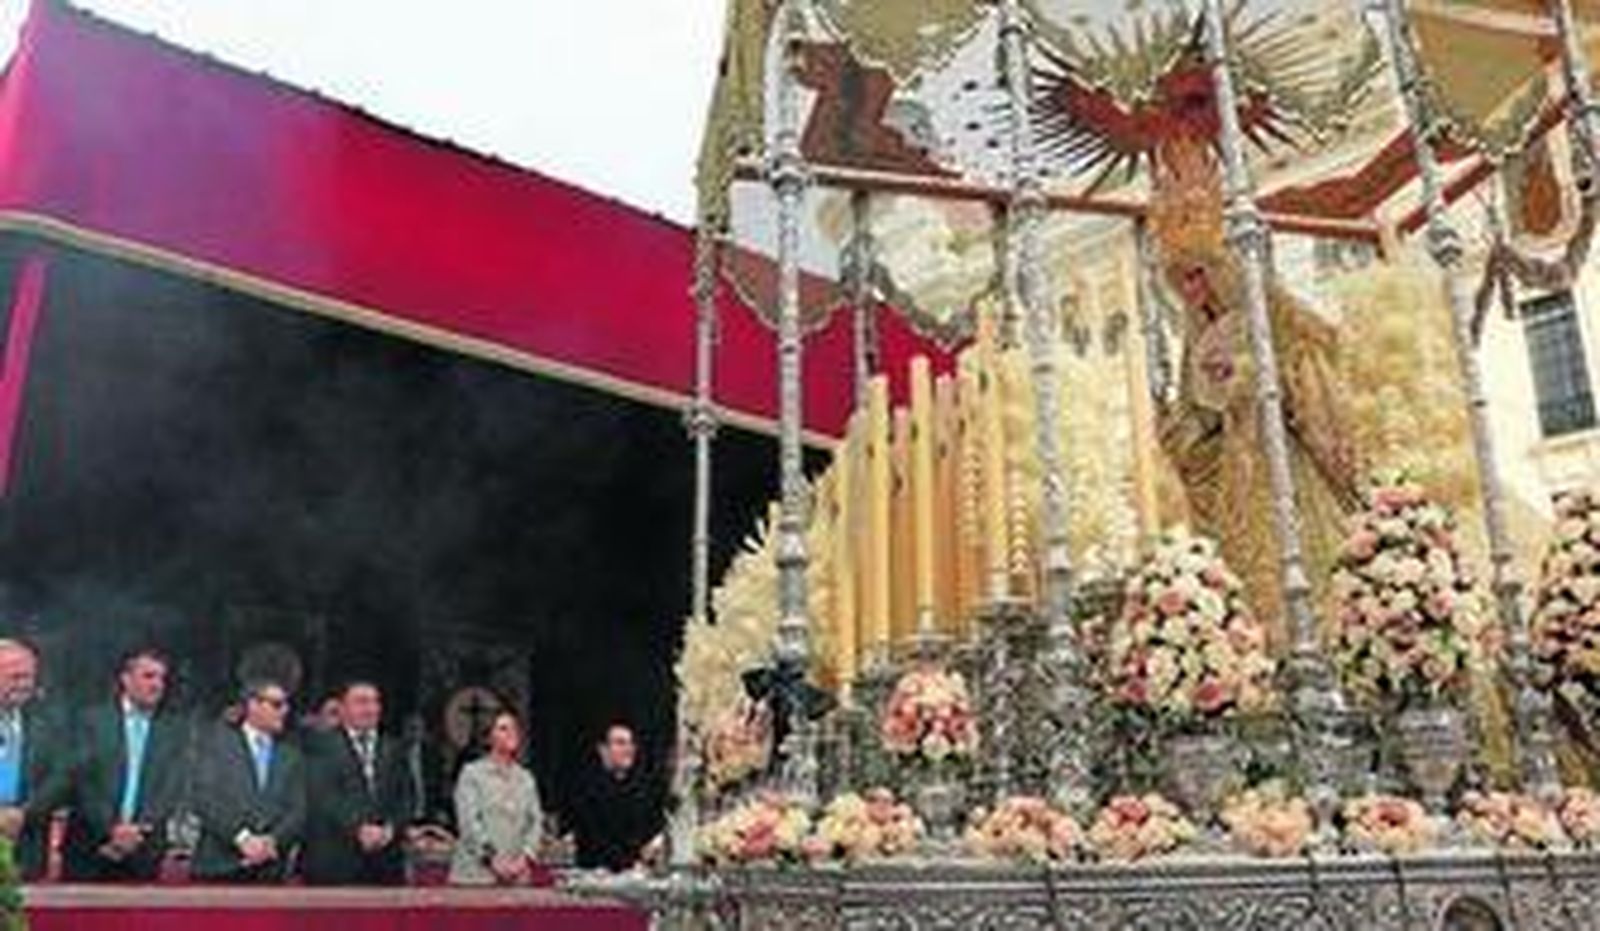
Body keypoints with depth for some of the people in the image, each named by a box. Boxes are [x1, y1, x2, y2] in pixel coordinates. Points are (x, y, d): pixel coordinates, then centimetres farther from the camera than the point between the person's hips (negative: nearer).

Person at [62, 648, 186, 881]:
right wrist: (111, 829, -14)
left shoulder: (174, 732, 8)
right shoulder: (92, 720, 4)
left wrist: (139, 829, -14)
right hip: (90, 847, -1)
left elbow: (171, 790, 0)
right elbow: (83, 783, -4)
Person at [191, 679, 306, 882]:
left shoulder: (291, 756, 16)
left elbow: (298, 811, 7)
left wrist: (273, 841, -12)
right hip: (220, 866, -2)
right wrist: (242, 837, -13)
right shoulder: (219, 743, 7)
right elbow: (204, 799, -4)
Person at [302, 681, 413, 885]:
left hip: (386, 861, 4)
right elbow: (322, 797, -7)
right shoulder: (321, 746, 4)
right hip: (334, 861, -3)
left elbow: (405, 797, 10)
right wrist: (358, 829, -17)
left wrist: (391, 828, -9)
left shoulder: (394, 749, 18)